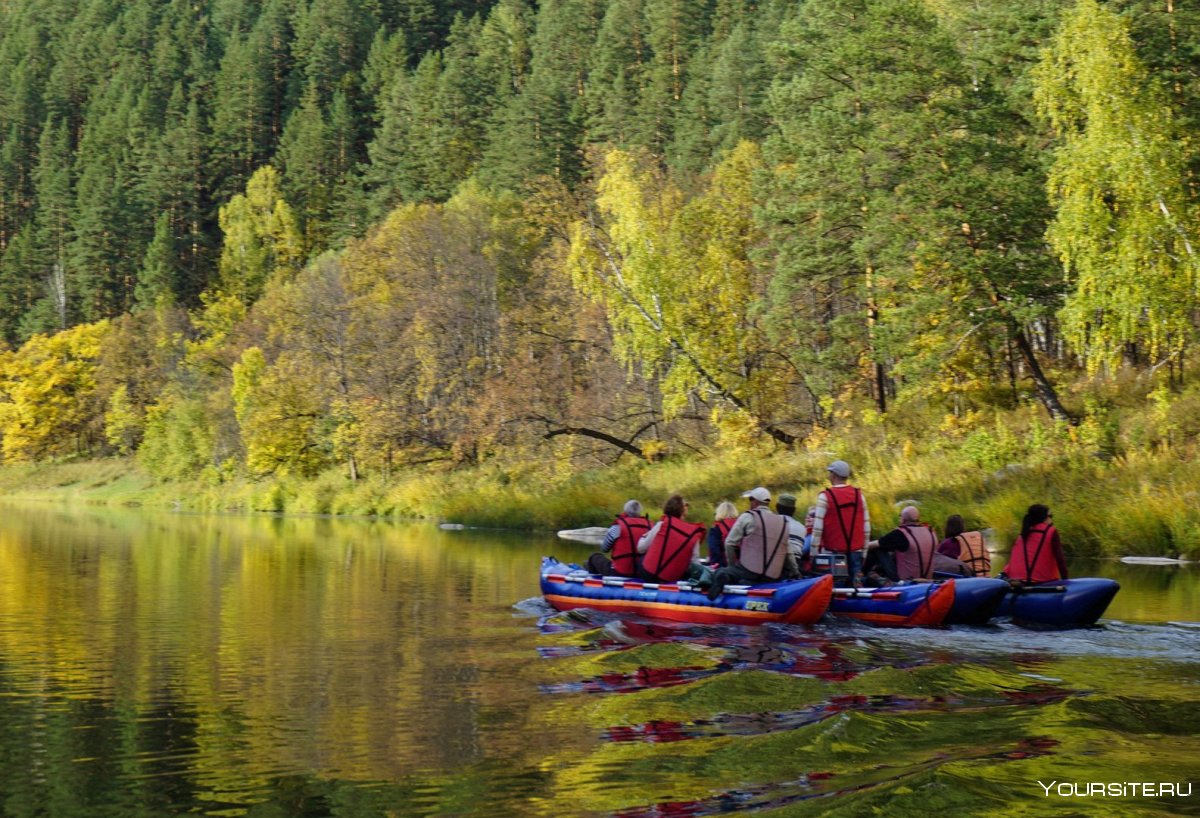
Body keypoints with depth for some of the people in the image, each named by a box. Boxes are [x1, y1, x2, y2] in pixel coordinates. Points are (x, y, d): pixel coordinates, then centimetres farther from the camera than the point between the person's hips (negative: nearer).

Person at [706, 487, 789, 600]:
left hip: (750, 570, -4)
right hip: (773, 578, 4)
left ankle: (724, 578, -21)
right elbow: (786, 552, 12)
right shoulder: (784, 522, 15)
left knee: (720, 573, 13)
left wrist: (733, 565, 17)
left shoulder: (748, 517, 3)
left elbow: (730, 543, 4)